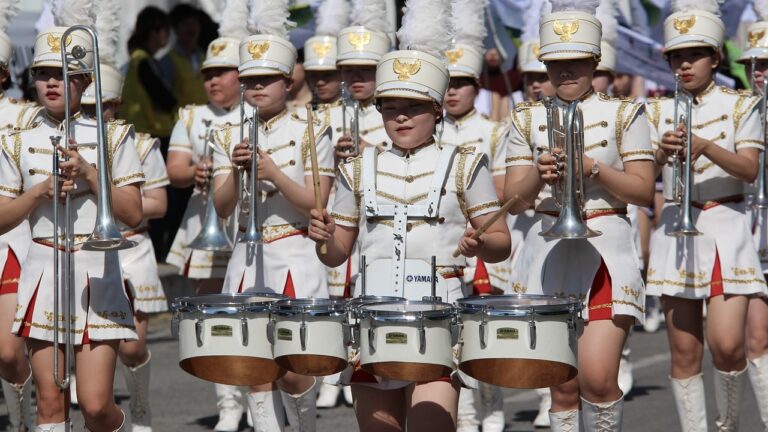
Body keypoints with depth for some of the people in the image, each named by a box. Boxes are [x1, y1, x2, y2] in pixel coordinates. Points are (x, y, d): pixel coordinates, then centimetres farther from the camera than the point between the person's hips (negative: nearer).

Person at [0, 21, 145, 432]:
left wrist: (89, 174, -13)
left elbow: (133, 214, -3)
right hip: (43, 271, 2)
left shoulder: (113, 136, 4)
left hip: (97, 271, -2)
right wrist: (42, 190, -9)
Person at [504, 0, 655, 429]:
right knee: (563, 386, 5)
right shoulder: (529, 120, 10)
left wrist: (593, 169, -17)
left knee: (597, 376, -17)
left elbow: (644, 191, -2)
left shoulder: (624, 115, 3)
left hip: (605, 252, -3)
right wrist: (539, 175, -15)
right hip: (548, 252, 3)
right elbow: (514, 199, 5)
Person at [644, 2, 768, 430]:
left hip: (726, 230, -2)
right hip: (675, 230, 2)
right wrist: (662, 152, -19)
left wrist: (706, 147, -24)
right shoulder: (659, 112, 11)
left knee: (727, 345, -13)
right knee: (685, 353, 0)